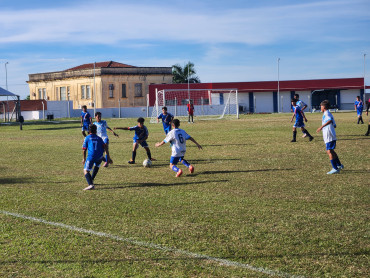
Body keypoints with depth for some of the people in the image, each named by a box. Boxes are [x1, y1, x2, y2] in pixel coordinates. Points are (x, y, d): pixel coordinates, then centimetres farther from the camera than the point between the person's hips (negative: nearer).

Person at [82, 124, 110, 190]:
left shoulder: (87, 138, 9)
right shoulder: (99, 138, 17)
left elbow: (84, 150, 7)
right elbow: (105, 148, 9)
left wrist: (84, 159, 20)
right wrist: (108, 157, 12)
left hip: (91, 157, -4)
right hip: (99, 157, 4)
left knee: (86, 171, -3)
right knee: (96, 166, 34)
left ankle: (91, 184, -24)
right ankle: (91, 180, 39)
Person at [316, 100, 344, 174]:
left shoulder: (326, 113, -8)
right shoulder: (329, 114, 19)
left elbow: (330, 120, -29)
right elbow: (334, 125, 22)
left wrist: (322, 126, -35)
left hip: (329, 136, -10)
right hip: (332, 136, 10)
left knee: (329, 151, -9)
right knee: (331, 151, 21)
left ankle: (335, 169, -11)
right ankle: (339, 165, 30)